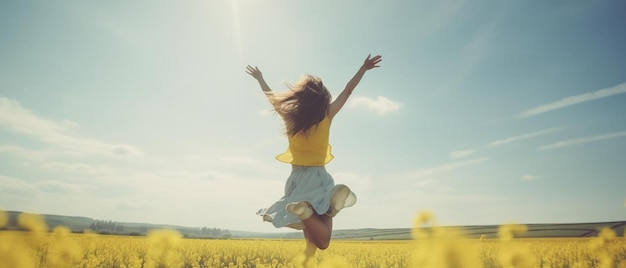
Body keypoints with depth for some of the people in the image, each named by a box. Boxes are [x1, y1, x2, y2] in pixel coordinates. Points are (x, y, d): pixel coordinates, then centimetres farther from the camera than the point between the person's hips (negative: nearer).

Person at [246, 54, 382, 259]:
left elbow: (272, 97, 15)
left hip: (297, 181, 2)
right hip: (317, 178, -2)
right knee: (322, 241, -5)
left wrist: (259, 78, 32)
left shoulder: (290, 116, -3)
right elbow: (348, 91, 4)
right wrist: (364, 68, 16)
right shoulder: (327, 116, -6)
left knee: (312, 240, 12)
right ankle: (305, 211, -36)